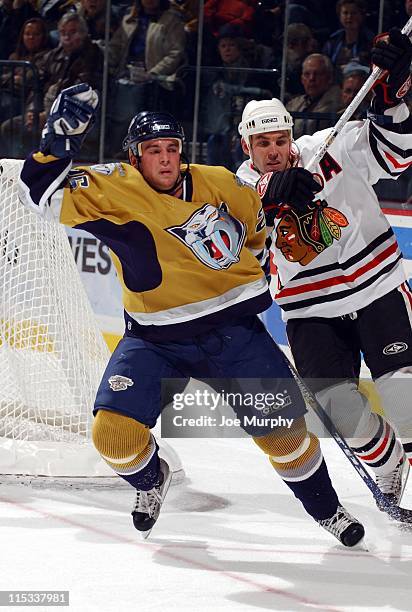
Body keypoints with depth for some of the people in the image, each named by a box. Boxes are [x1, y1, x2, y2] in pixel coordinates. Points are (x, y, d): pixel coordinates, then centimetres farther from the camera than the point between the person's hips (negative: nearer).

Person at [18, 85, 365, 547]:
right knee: (113, 431, -16)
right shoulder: (115, 189, -10)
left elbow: (255, 219, 18)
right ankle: (151, 481, 20)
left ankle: (325, 509, 23)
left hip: (232, 331, 1)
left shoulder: (218, 184, -2)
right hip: (154, 339, -1)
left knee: (282, 423, -3)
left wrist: (253, 267, 13)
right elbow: (43, 192, -15)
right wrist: (59, 136, -26)